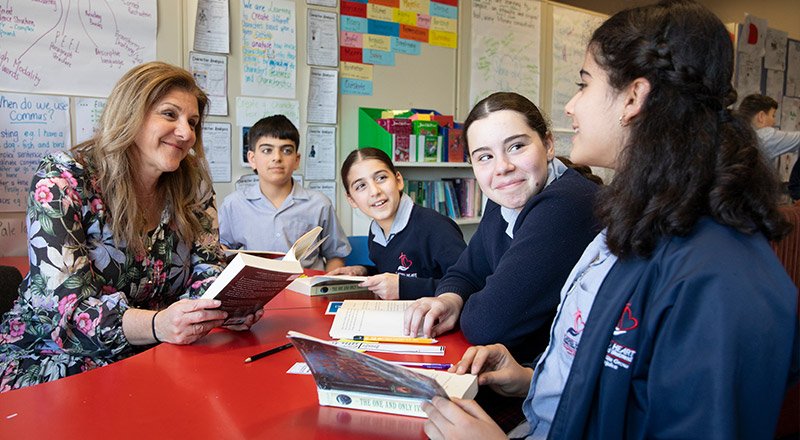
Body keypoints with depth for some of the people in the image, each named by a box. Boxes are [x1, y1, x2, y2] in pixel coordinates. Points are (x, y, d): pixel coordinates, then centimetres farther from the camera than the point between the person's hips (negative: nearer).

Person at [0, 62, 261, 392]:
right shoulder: (62, 181, -13)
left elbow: (206, 273, -3)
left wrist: (228, 307, -28)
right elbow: (66, 300, -22)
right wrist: (157, 325, -41)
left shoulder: (194, 187, 0)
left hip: (153, 358, 4)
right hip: (51, 357, -3)